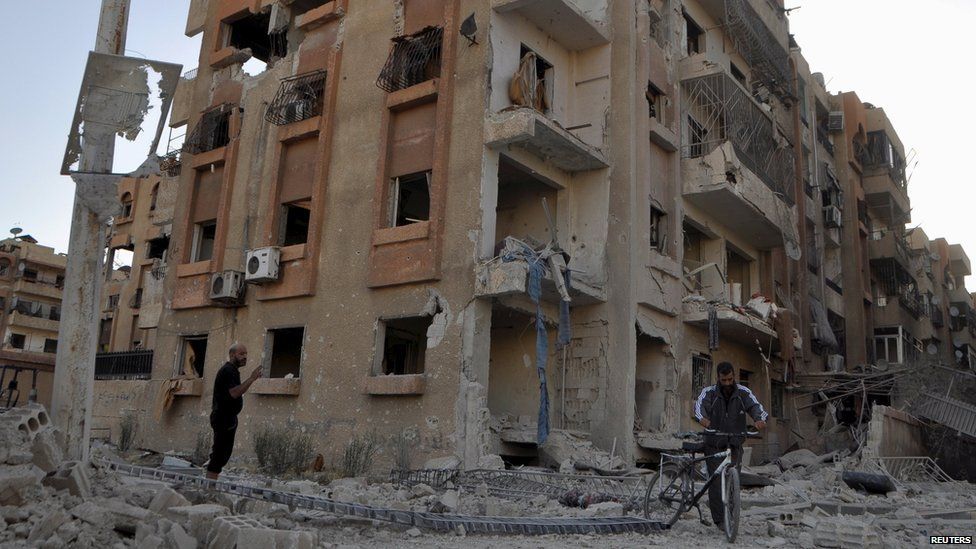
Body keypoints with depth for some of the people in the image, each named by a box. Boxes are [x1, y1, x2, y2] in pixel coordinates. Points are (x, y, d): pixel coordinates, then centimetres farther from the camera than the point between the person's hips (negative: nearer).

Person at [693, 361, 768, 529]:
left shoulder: (743, 392, 0)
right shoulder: (709, 392, -5)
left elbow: (756, 406, -15)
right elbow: (699, 405, -23)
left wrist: (760, 419, -38)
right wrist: (702, 418, -47)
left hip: (735, 445, 2)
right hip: (714, 446, -2)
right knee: (716, 482, -9)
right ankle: (719, 520, -3)